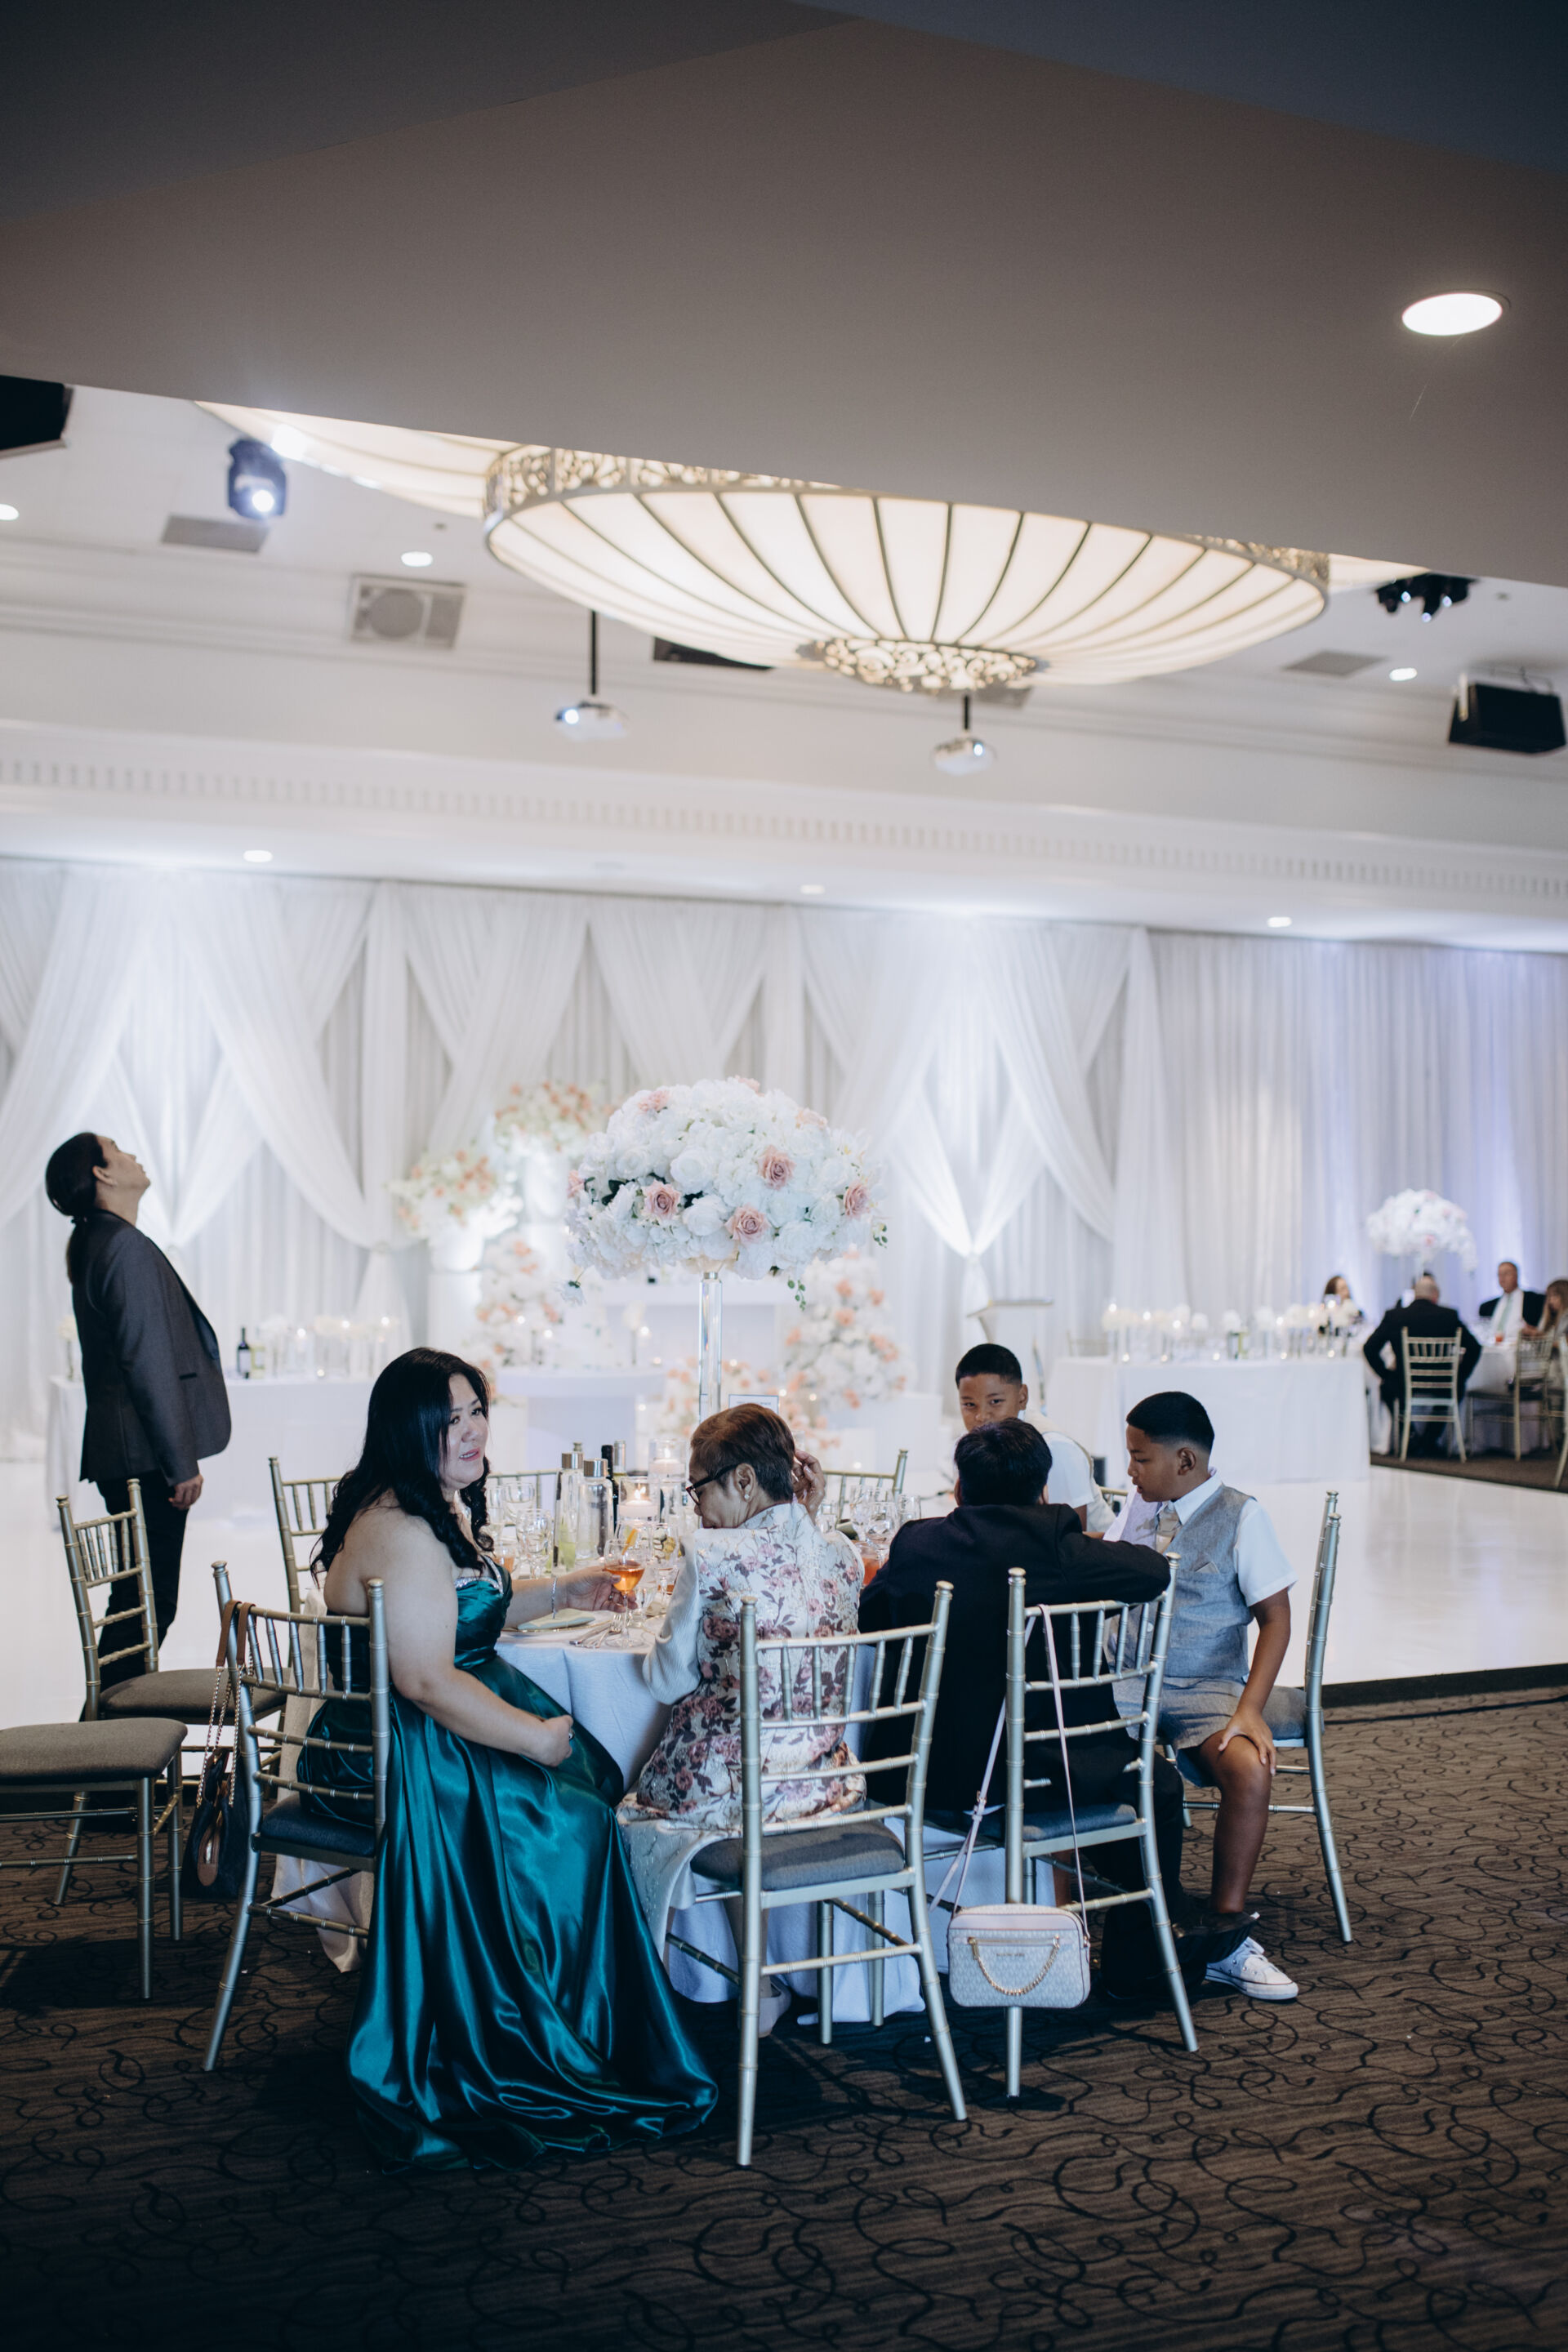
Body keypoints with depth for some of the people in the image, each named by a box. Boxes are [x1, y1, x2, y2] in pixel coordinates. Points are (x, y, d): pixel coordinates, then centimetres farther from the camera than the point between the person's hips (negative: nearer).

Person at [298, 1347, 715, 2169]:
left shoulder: (442, 1507, 11)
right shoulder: (401, 1532, -22)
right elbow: (426, 1679, -27)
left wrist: (562, 1590, 17)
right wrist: (535, 1736, -21)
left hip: (434, 1725, 10)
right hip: (389, 1754, -10)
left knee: (595, 1774, -4)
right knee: (564, 1820, -16)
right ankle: (541, 2044, 0)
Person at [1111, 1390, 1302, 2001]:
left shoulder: (1240, 1516, -3)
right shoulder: (1139, 1506, 12)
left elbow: (1276, 1618, -5)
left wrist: (1249, 1710, -16)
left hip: (1204, 1691, -3)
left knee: (1250, 1769, -34)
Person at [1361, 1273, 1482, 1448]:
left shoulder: (1394, 1315, -5)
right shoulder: (1449, 1315, -3)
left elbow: (1369, 1349, -4)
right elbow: (1474, 1348, -1)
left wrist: (1385, 1374, 10)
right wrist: (1460, 1377, 10)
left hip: (1404, 1390, 0)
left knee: (1386, 1385, 35)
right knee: (1457, 1385, 36)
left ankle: (1410, 1436, 31)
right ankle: (1430, 1439, 35)